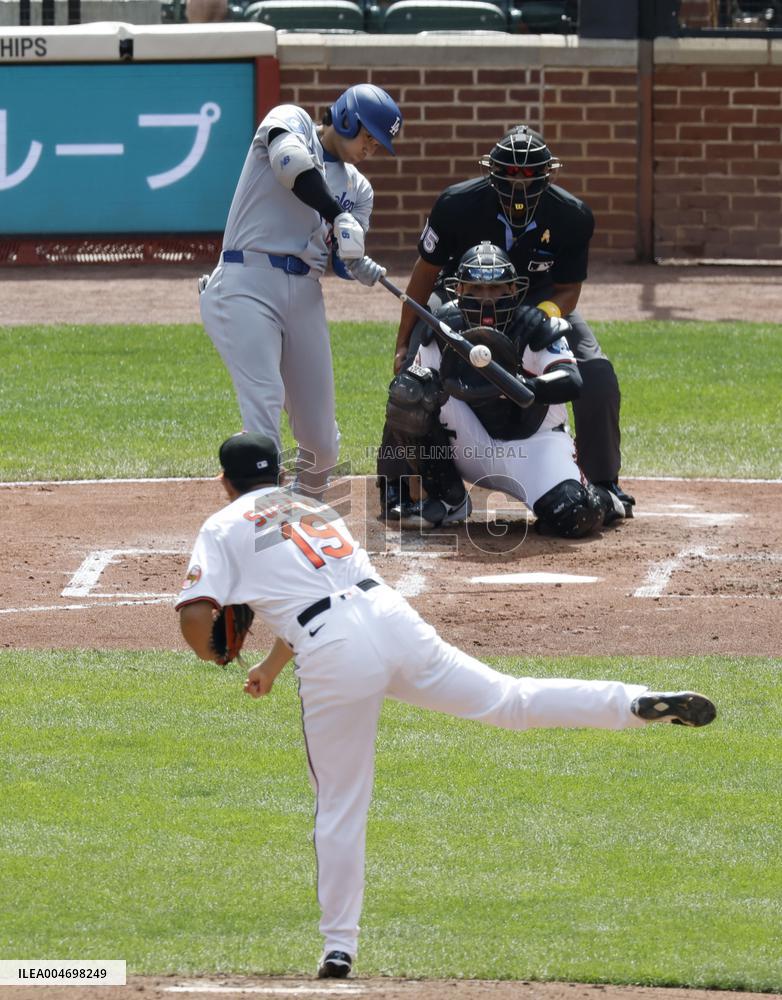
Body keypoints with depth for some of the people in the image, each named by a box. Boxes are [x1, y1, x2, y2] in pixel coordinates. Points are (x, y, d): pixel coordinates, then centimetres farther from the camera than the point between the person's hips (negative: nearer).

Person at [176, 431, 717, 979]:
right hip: (392, 617, 4)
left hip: (331, 658, -4)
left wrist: (213, 655, 19)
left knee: (339, 806, 6)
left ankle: (339, 945, 10)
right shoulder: (313, 508, 31)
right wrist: (272, 665, 54)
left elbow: (195, 616, -2)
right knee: (510, 700, 7)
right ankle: (642, 703, -7)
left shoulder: (225, 527, 12)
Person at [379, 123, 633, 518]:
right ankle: (392, 482, -1)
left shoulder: (572, 217, -25)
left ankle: (604, 484, 6)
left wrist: (550, 309, -36)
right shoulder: (457, 205, -28)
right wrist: (403, 343, -9)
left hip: (540, 301, 1)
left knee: (597, 377, -14)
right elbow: (427, 271, -13)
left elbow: (567, 288, -12)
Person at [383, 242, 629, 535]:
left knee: (572, 517, -31)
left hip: (532, 443, -3)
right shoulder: (442, 329, -4)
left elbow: (572, 383, -30)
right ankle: (448, 500, -6)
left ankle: (600, 501, 13)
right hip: (473, 445, 3)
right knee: (408, 394, -20)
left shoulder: (535, 328, -15)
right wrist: (420, 382, -28)